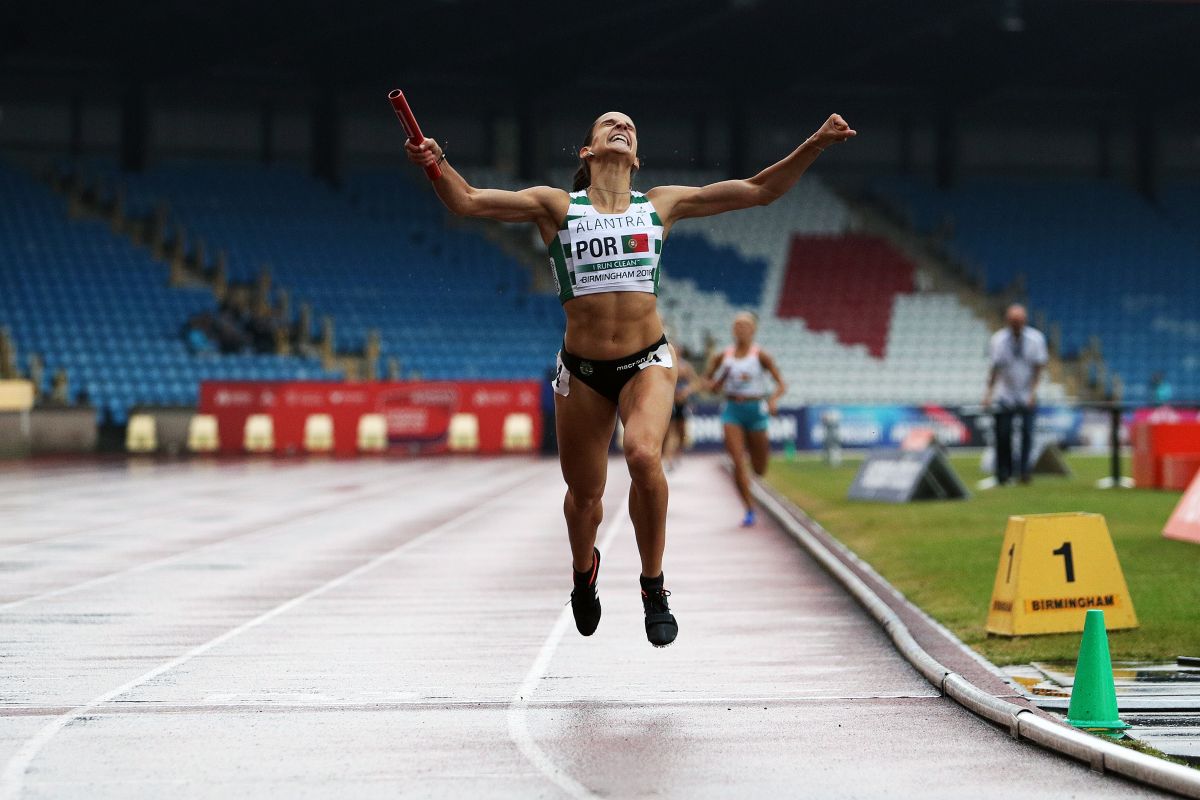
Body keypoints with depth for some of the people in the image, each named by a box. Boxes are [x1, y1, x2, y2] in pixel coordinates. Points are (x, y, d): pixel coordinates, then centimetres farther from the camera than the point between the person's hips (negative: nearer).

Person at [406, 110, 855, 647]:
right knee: (584, 494, 9)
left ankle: (653, 587, -11)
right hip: (581, 370, 0)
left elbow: (760, 190, 9)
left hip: (647, 363, 0)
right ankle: (584, 570, 45)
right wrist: (436, 163, -25)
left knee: (643, 455, -29)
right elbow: (467, 201, -6)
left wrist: (816, 144, 1)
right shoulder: (556, 206, 1)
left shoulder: (662, 204, 6)